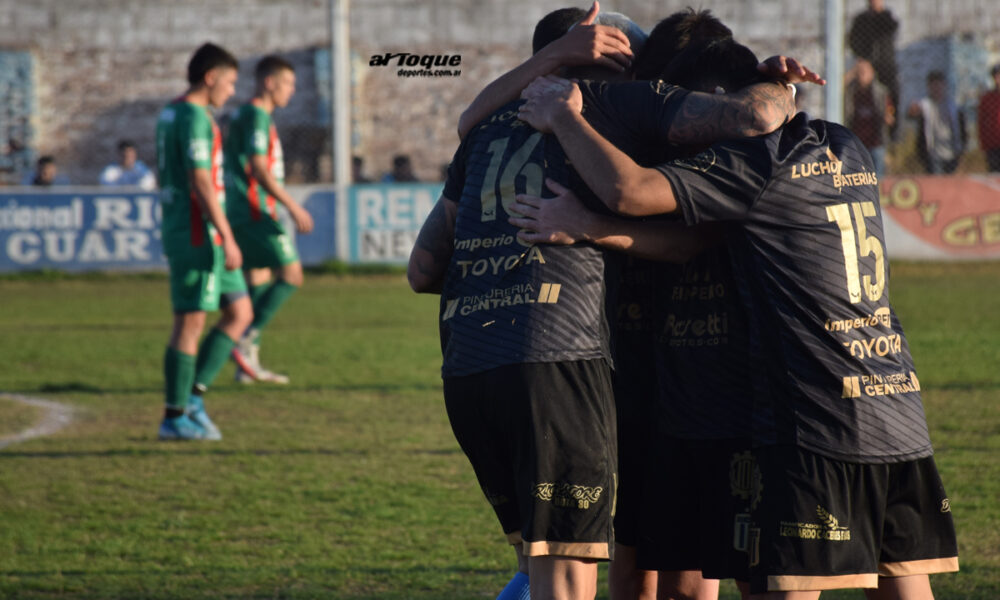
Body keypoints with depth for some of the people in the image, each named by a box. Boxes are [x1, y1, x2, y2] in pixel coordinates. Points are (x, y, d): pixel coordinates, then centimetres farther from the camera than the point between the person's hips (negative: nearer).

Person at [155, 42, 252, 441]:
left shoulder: (171, 113, 17)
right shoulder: (194, 117, -15)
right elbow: (201, 181, -20)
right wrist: (227, 238, -19)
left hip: (180, 232, 10)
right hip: (198, 233, -10)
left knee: (240, 313, 11)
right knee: (190, 322, -4)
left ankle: (193, 396, 8)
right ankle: (175, 417, 2)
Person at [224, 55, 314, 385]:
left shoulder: (248, 115, 19)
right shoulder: (256, 116, -12)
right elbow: (259, 169, -20)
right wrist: (294, 208, -19)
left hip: (245, 215, 10)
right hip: (255, 212, -10)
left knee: (258, 282, 11)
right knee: (291, 273, -12)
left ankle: (248, 365, 10)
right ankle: (247, 342, -16)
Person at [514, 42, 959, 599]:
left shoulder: (761, 159, -9)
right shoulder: (848, 150, 15)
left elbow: (631, 191, -16)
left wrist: (564, 117, -2)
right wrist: (597, 231, 8)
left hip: (816, 431, -8)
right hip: (904, 421, 8)